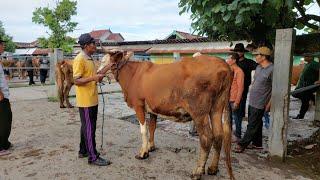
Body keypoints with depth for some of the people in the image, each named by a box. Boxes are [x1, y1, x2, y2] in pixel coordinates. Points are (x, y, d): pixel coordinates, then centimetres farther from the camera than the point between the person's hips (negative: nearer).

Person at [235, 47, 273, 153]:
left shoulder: (272, 69, -16)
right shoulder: (258, 67, 10)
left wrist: (269, 104, -13)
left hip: (260, 104, -8)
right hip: (252, 101, 8)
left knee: (252, 126, 0)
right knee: (256, 124, 17)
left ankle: (242, 144, 9)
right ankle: (257, 144, 30)